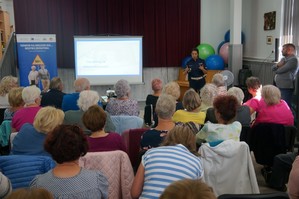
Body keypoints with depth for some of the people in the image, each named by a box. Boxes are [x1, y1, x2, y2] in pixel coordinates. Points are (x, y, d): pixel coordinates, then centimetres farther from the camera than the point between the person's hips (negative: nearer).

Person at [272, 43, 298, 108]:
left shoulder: (293, 59, -14)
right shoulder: (283, 58, 16)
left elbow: (279, 70, -20)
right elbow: (273, 68, 12)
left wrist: (277, 68, 4)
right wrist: (277, 65, -10)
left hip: (286, 87, -9)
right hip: (278, 86, 9)